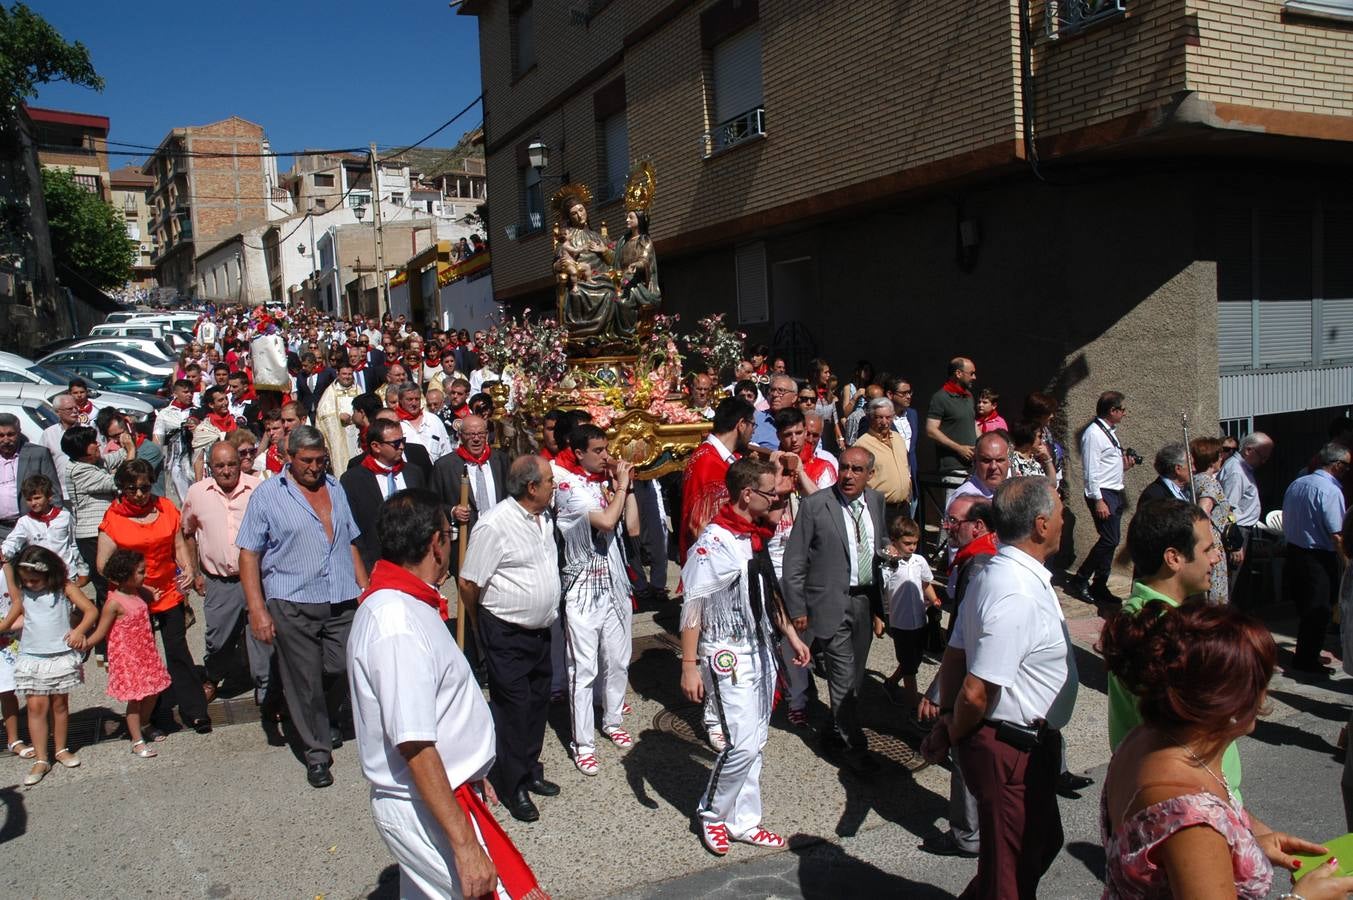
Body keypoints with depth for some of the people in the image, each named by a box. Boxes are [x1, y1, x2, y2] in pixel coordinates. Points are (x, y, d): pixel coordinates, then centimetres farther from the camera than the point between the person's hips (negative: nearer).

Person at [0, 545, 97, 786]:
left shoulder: (65, 589, -4)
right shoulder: (23, 595, 5)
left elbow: (91, 610, -10)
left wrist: (79, 631, -25)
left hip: (61, 656, -2)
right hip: (31, 658, 2)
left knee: (59, 704, 10)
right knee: (36, 706, -1)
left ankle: (61, 749, 26)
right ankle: (40, 760, 5)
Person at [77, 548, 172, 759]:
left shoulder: (140, 594, 4)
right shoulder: (114, 603, -19)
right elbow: (101, 633, -17)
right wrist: (85, 643, -28)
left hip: (146, 653, 7)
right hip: (126, 657, -7)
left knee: (152, 691, 14)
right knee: (134, 698, 0)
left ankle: (143, 727, 37)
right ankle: (137, 741, 12)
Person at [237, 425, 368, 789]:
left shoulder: (335, 489, 14)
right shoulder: (267, 494, 0)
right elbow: (249, 555, -3)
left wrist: (366, 588, 12)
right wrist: (257, 609, -9)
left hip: (342, 602, 4)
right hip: (292, 606, -3)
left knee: (343, 671, 3)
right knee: (305, 682, 3)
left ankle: (328, 721, 34)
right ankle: (317, 752, 19)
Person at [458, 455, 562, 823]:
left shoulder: (545, 517, 4)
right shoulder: (494, 525, -22)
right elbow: (468, 583, -16)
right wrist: (484, 628, -1)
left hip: (540, 630, 8)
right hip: (507, 637, -8)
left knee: (537, 703, 18)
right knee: (513, 708, 2)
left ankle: (531, 771, 36)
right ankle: (514, 787, 18)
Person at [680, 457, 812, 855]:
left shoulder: (759, 535, 6)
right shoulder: (714, 541, -20)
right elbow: (693, 606, -18)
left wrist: (791, 635, 20)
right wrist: (689, 665, -18)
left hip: (761, 651, 8)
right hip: (729, 657, -8)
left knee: (755, 743, 14)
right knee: (743, 744, -8)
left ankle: (744, 822, 28)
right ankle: (712, 813, 16)